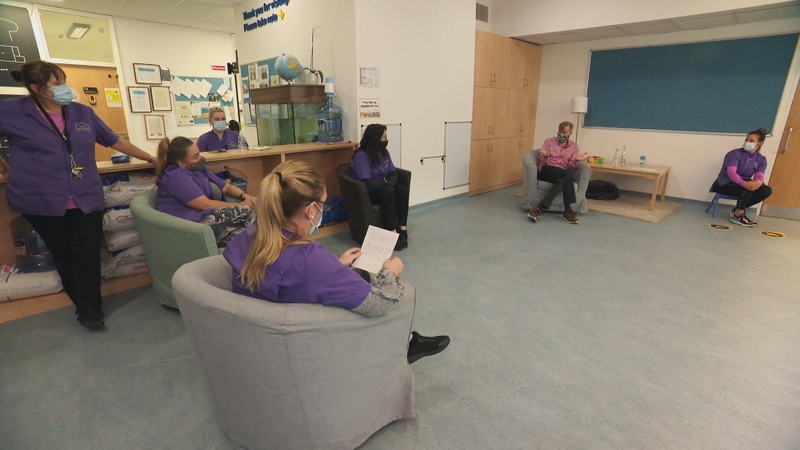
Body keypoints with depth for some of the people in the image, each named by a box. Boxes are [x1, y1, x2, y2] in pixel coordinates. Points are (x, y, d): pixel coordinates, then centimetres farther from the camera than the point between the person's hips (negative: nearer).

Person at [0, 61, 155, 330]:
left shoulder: (83, 113, 7)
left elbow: (115, 141, 16)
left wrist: (150, 158, 18)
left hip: (87, 199, 2)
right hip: (43, 201, -1)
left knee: (88, 256, -1)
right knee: (64, 256, 7)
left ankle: (89, 309, 13)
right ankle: (87, 307, 20)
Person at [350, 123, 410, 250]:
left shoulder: (384, 152, 4)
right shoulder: (361, 156, -19)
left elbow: (393, 174, 2)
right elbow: (366, 183, -26)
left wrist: (389, 185, -20)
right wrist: (385, 182, -12)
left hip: (383, 188, 7)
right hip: (365, 193, -7)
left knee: (402, 190, -22)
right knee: (388, 193, -35)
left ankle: (402, 229, -24)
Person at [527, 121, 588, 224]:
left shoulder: (574, 146, 14)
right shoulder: (549, 141, 9)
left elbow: (572, 167, 4)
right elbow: (542, 162, 0)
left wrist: (576, 160, -18)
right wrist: (545, 156, -23)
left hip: (563, 175, 2)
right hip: (547, 171, -2)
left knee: (562, 181, -37)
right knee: (569, 173, -33)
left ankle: (539, 209, -43)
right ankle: (567, 210, -33)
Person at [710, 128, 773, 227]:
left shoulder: (761, 160, 5)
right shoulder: (735, 153, -12)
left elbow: (759, 176, -10)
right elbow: (731, 173, -26)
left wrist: (758, 182, -38)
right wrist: (744, 183, -45)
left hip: (743, 185, 6)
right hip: (724, 184, -6)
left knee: (766, 190, -18)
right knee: (748, 187, -32)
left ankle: (736, 210, -8)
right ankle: (738, 215, -19)